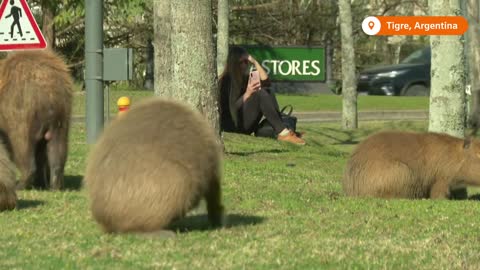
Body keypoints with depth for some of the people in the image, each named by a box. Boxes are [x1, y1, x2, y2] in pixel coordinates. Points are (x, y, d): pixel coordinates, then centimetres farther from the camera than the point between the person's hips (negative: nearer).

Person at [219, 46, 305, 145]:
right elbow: (232, 109, -14)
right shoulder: (225, 81, -7)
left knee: (267, 92, -9)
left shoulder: (245, 77, 15)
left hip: (247, 127, 8)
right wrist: (247, 94, -26)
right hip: (233, 124, -8)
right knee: (260, 94, -25)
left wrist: (255, 62, -2)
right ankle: (283, 132, -35)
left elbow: (266, 82, 0)